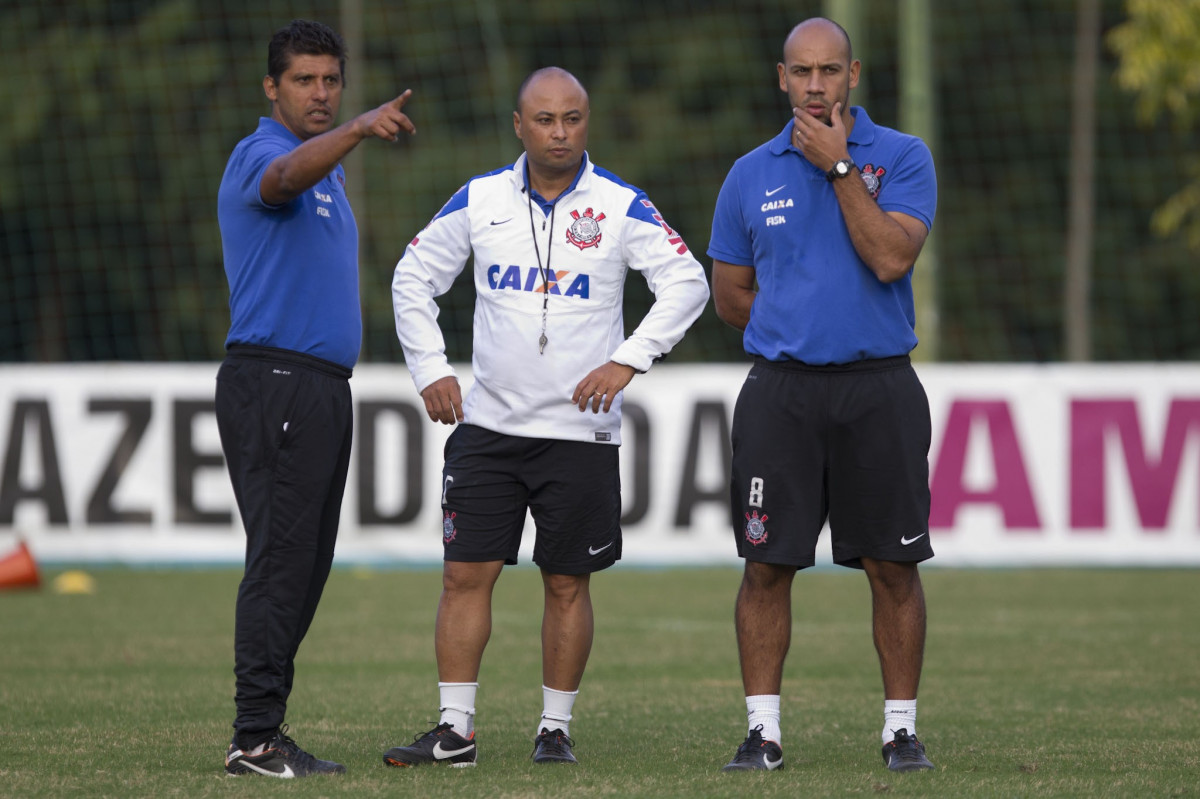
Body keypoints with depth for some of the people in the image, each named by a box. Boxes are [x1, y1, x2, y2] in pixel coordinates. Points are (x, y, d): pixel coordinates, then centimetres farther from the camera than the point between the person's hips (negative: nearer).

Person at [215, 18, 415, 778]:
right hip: (274, 381, -9)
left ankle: (264, 728, 11)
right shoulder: (260, 156, -10)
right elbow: (287, 176, -35)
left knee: (304, 569, 8)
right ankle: (256, 738, -13)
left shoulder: (329, 176, 21)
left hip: (323, 387, 9)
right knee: (281, 560, -12)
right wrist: (360, 130, -51)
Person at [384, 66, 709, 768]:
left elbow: (688, 284, -5)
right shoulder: (481, 200, 4)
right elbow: (414, 279, 13)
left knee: (568, 584, 3)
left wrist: (628, 361, -15)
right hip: (489, 422, 2)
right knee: (466, 574, -2)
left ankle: (556, 728, 14)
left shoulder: (621, 206, -3)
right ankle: (456, 730, 2)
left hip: (581, 431, -2)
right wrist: (431, 369, 3)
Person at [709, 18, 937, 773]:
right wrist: (797, 329, 8)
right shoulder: (751, 174, 7)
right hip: (781, 390, 2)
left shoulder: (903, 158, 0)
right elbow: (731, 294, 16)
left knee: (892, 566, 2)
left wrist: (839, 166, -14)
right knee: (767, 566, -1)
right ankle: (763, 730, 5)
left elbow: (891, 258, -16)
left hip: (879, 390, -2)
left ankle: (903, 729, 9)